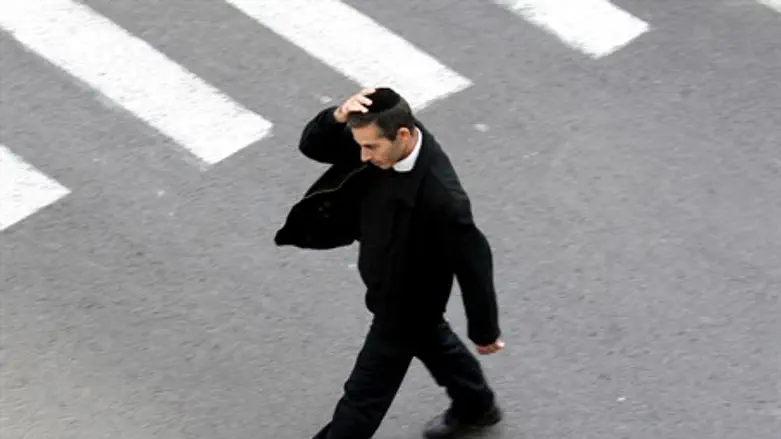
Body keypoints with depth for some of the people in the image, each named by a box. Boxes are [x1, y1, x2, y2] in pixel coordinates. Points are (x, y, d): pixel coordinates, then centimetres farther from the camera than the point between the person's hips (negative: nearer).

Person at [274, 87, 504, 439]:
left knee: (364, 396, 11)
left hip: (403, 307, -8)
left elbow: (473, 263, -28)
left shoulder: (442, 198, -41)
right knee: (430, 341, 33)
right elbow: (312, 145, -16)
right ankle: (476, 406, 60)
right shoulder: (387, 138, -20)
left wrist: (485, 332, -14)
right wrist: (339, 116, -39)